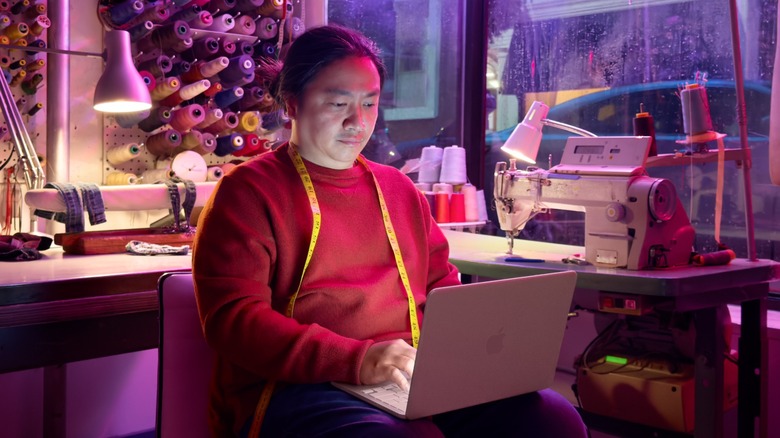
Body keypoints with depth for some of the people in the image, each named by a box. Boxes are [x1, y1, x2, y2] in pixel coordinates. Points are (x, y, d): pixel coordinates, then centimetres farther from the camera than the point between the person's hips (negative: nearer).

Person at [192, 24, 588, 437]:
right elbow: (233, 316, -10)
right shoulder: (248, 190, 1)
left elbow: (442, 286, 27)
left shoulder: (400, 189, 21)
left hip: (416, 380, 6)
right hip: (297, 388, -6)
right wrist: (355, 359, -22)